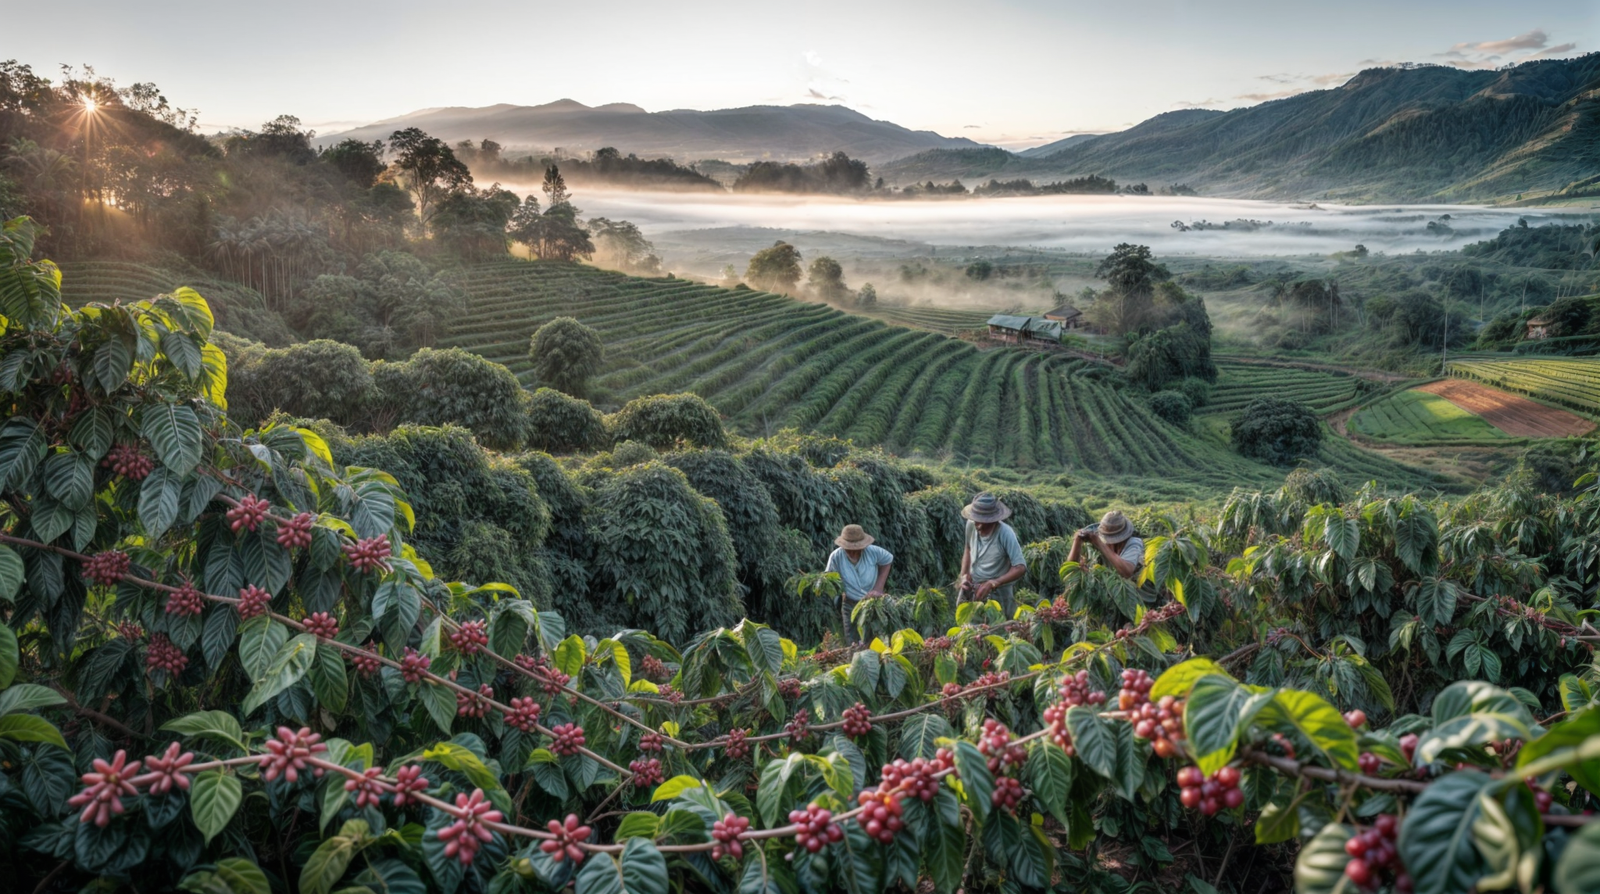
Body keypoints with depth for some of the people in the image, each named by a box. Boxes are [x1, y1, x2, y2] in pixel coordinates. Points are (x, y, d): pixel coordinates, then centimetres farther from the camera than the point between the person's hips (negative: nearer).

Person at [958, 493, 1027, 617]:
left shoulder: (1005, 533, -25)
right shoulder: (971, 525, -10)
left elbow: (1020, 568, -25)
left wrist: (992, 584, -31)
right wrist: (964, 575, -3)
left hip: (997, 593, -5)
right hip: (971, 589, 5)